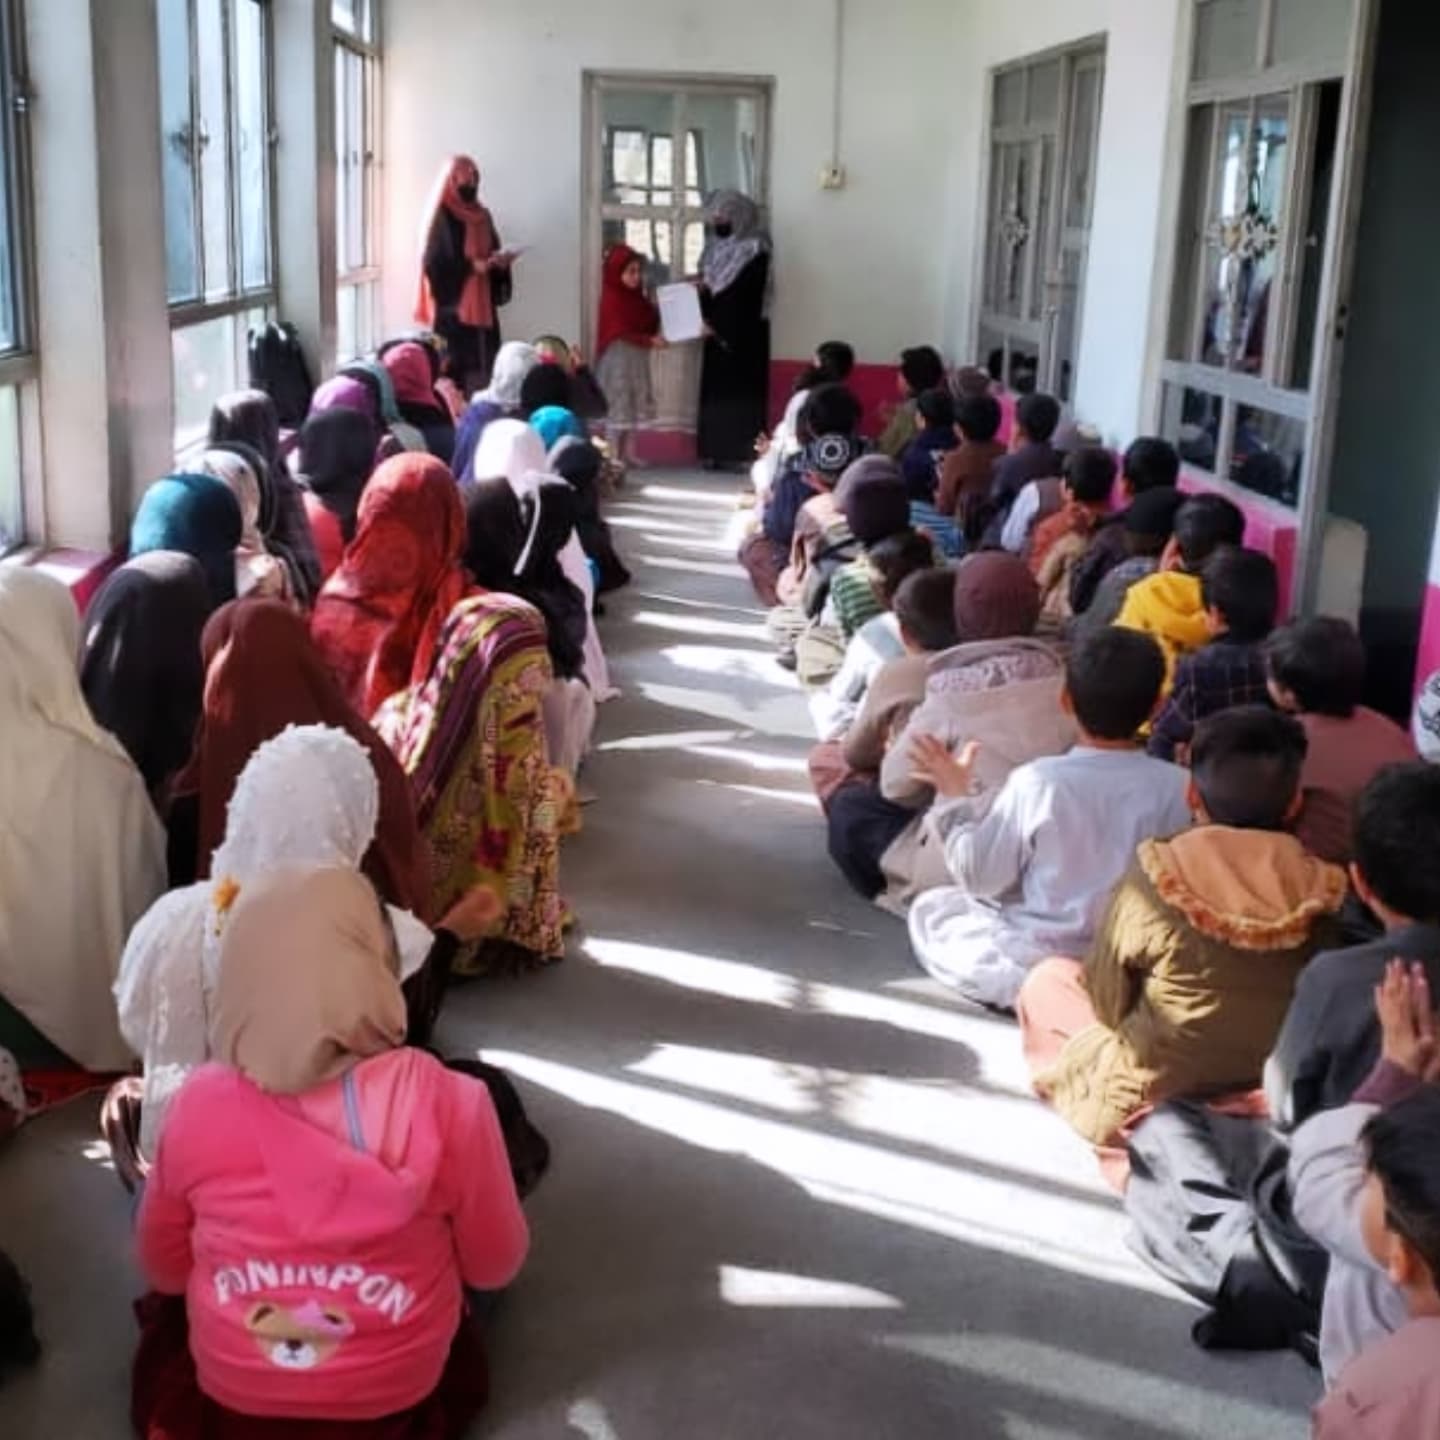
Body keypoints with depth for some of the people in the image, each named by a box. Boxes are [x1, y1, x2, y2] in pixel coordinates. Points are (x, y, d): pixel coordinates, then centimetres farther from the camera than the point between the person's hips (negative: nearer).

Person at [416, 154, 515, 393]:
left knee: (484, 369, 2)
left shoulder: (482, 216, 16)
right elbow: (433, 264, -13)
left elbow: (491, 254, 20)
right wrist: (470, 266, -20)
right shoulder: (441, 218, -6)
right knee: (457, 369, -12)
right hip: (453, 308, -7)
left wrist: (500, 262, -2)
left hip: (483, 307, 7)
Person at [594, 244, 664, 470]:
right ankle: (612, 455, -3)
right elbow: (621, 333, -21)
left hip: (637, 360, 8)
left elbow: (651, 325, 12)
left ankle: (625, 453, 16)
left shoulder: (639, 298, 11)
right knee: (616, 406, -6)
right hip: (618, 360, -8)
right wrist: (650, 341, -29)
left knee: (632, 407, 10)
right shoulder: (612, 299, -13)